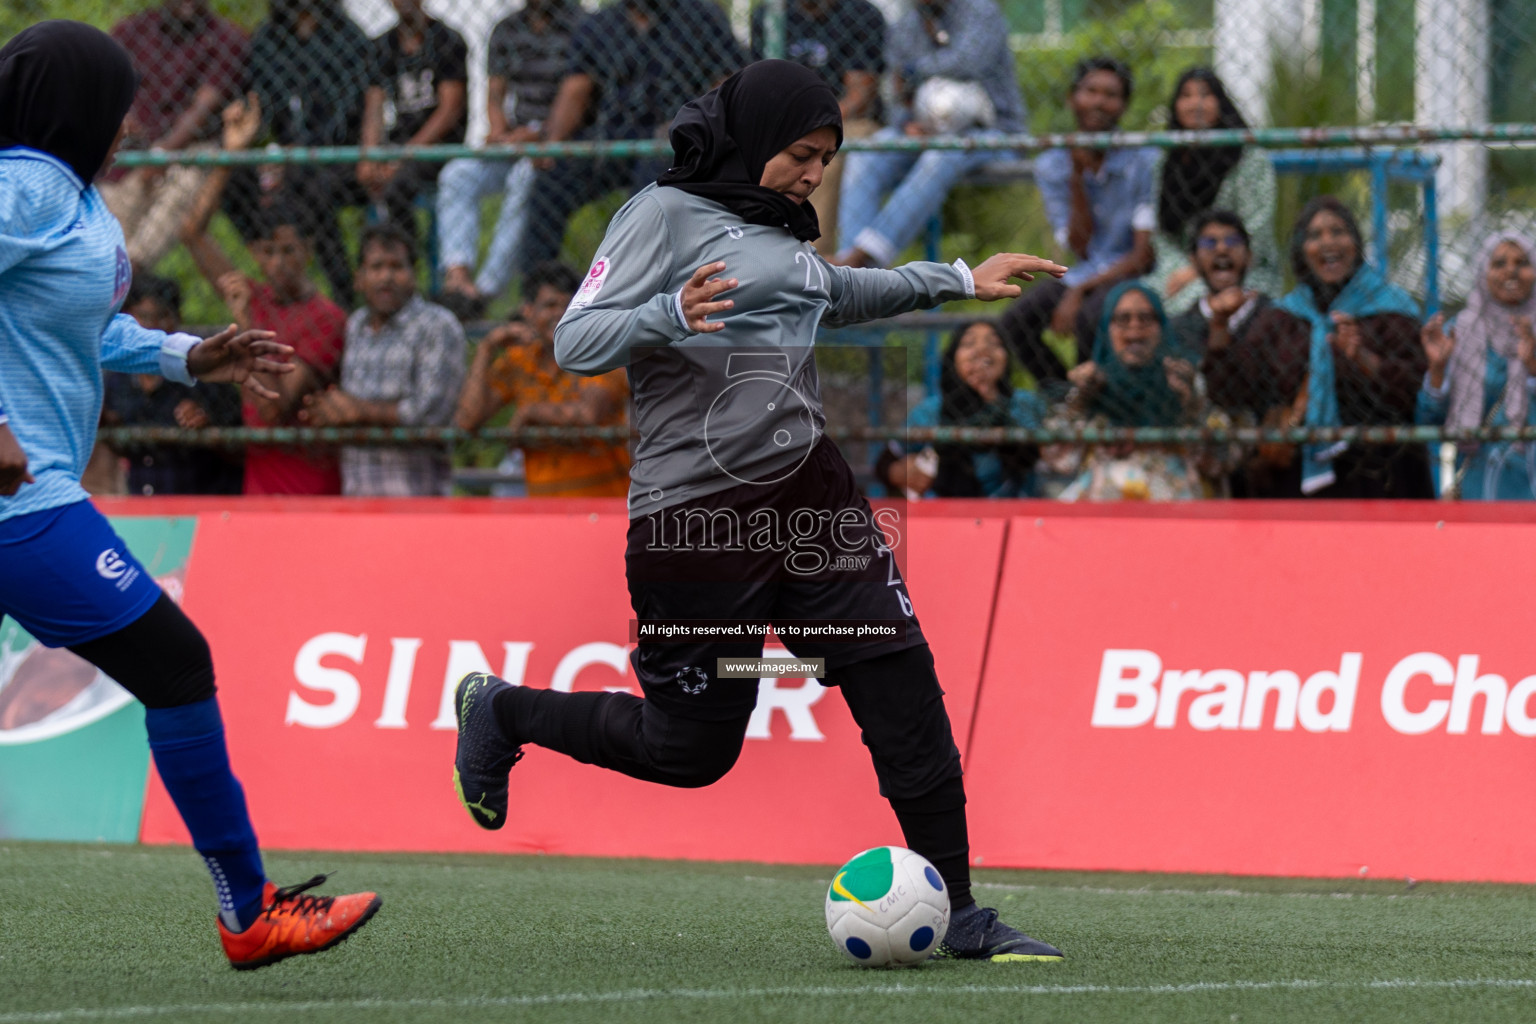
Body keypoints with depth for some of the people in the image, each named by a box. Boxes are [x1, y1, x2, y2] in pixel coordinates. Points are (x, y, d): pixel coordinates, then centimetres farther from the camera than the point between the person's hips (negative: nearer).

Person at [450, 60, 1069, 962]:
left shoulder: (779, 228, 15)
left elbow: (835, 293, 38)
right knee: (691, 749, 4)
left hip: (806, 493, 7)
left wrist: (959, 282, 40)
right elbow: (575, 344, -15)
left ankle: (960, 914, 1)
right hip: (696, 515, -7)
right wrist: (670, 316, -33)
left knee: (902, 686, -4)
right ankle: (502, 713, 29)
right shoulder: (669, 213, -9)